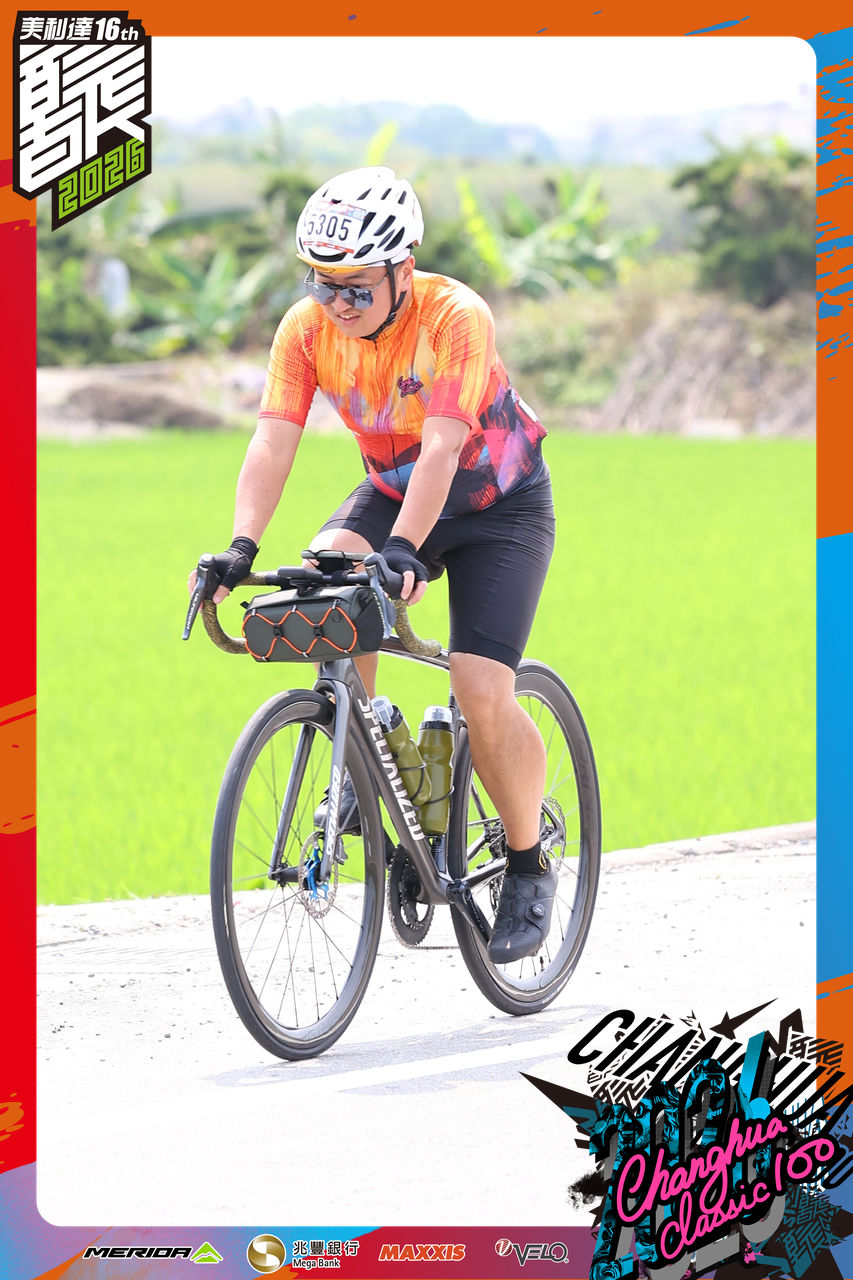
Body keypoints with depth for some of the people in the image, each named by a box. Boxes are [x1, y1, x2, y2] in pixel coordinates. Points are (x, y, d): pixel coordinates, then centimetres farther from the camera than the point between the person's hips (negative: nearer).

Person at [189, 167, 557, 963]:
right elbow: (273, 441, -24)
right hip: (392, 490, 4)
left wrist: (402, 551, -52)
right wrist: (241, 549, -38)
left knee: (483, 696, -18)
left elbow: (441, 447, -39)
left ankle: (528, 866, 4)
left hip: (498, 504, -4)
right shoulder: (308, 328, -17)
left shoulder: (455, 318, -30)